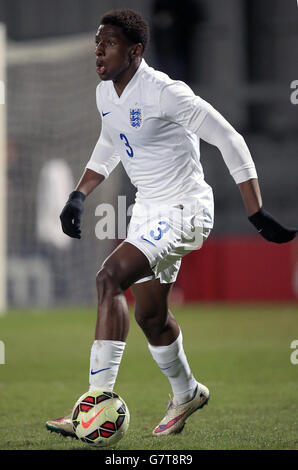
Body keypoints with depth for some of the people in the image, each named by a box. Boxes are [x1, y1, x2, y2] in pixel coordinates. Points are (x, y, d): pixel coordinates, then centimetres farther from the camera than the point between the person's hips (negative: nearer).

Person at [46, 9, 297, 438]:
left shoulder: (163, 93, -22)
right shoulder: (105, 94, 3)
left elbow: (230, 140, -19)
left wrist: (257, 215, -20)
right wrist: (78, 196, 15)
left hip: (185, 210, -9)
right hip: (148, 210, 9)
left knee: (110, 278, -25)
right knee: (150, 315, 17)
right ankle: (186, 394, 43)